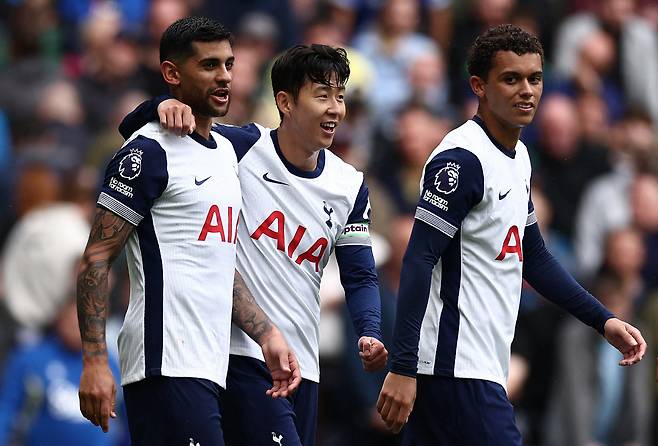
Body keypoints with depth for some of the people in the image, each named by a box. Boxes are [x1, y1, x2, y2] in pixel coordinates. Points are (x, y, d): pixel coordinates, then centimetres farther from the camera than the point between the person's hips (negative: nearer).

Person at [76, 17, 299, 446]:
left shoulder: (226, 151, 20)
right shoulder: (150, 153, -7)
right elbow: (96, 259, -10)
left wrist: (267, 335, 16)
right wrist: (94, 361, -17)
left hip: (208, 366, 9)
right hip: (167, 364, -9)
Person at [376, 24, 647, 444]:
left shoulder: (518, 157, 16)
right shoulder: (462, 158, -13)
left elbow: (533, 256, 27)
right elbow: (419, 261, -19)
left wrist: (604, 320, 20)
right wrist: (403, 368, -24)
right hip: (457, 367, -9)